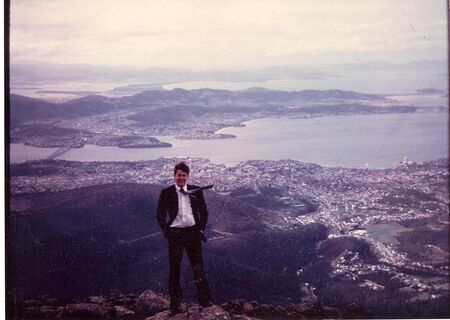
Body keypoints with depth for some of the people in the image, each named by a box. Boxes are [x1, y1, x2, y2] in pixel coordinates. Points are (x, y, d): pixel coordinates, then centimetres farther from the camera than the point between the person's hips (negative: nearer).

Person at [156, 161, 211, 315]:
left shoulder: (196, 191, 2)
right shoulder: (166, 193, -2)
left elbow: (204, 211, 10)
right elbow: (160, 215, 1)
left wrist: (201, 229, 4)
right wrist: (166, 231, -8)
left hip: (192, 232, 1)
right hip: (175, 233, -1)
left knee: (198, 267, 7)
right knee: (174, 269, 6)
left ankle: (204, 301, 18)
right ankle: (175, 305, 14)